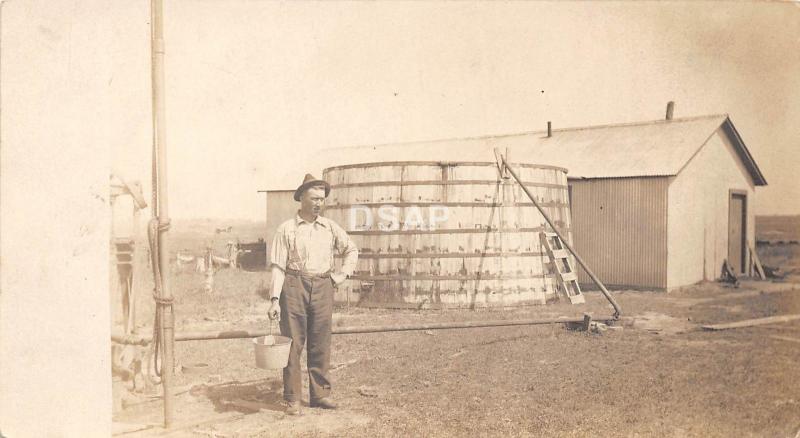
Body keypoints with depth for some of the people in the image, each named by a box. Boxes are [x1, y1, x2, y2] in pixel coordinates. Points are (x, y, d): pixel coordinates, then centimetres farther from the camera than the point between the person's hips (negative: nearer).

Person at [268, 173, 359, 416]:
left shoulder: (330, 227, 8)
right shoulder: (287, 229, -1)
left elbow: (351, 249, 22)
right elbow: (278, 266, -4)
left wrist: (344, 273, 9)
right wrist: (275, 299, -10)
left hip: (323, 287, 3)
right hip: (294, 286, -3)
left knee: (321, 344, 8)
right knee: (293, 343, 0)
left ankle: (320, 394, 19)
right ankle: (292, 399, 8)